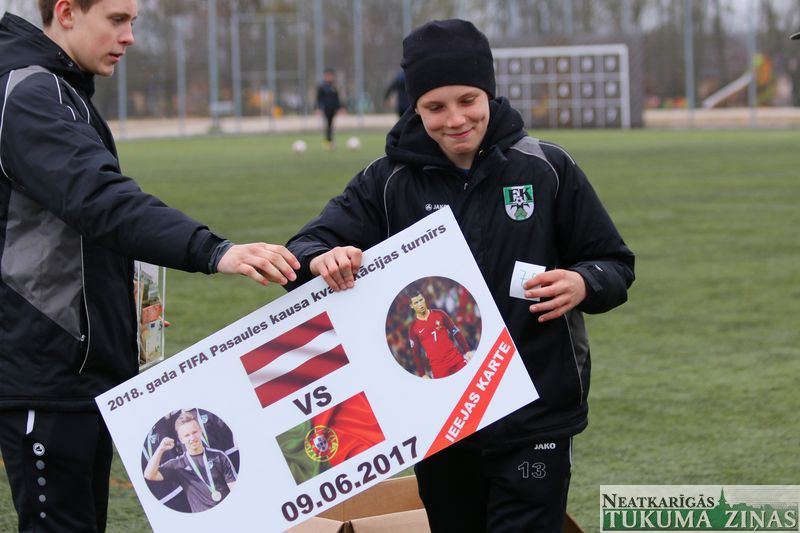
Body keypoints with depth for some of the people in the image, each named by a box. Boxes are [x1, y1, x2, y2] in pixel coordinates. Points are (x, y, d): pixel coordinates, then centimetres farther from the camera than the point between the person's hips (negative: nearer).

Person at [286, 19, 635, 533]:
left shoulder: (547, 169, -3)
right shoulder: (390, 181, 1)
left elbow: (615, 264, 3)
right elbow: (310, 245, -5)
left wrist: (583, 284, -20)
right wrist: (323, 259, -29)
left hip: (535, 419, -2)